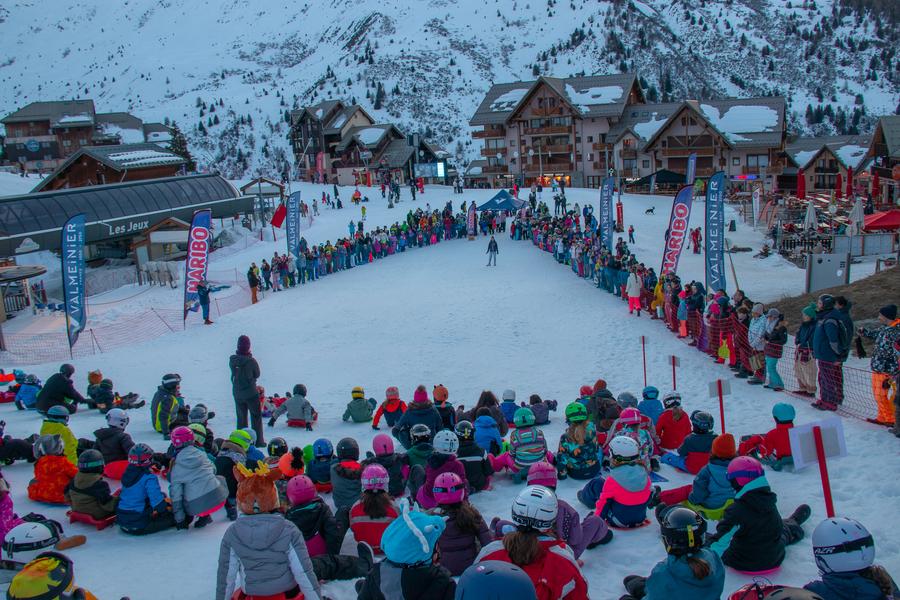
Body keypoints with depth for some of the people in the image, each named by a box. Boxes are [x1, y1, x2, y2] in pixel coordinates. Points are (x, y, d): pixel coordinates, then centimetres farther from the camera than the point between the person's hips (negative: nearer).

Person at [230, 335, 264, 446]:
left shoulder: (232, 360, -7)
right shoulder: (251, 361, -19)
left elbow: (233, 373, 4)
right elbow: (257, 374, -5)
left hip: (237, 393, 4)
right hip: (251, 393, -4)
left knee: (241, 417, 15)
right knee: (256, 416, 8)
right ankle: (258, 441, 8)